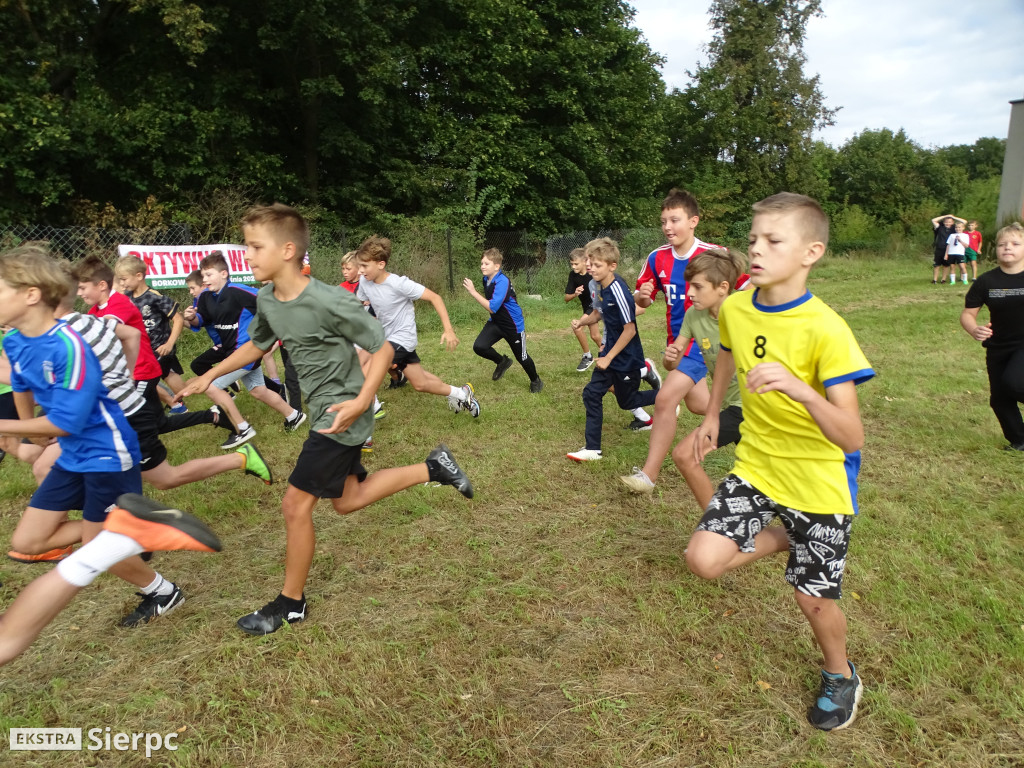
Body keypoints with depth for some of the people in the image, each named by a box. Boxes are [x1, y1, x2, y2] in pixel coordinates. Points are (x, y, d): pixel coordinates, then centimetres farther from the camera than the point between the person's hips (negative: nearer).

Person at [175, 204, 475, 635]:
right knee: (346, 502, 18)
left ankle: (291, 603, 19)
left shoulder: (330, 302, -25)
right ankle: (432, 469, 26)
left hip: (342, 414, -9)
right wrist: (209, 376, 16)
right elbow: (257, 344, 19)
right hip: (324, 411, 9)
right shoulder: (267, 300, -1)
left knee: (295, 505, -2)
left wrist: (360, 402, -27)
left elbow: (382, 348, -18)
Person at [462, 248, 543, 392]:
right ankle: (502, 362, 16)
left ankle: (536, 381, 37)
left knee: (522, 357, 8)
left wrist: (473, 292, -35)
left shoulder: (502, 282, -28)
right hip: (496, 322, 7)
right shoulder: (486, 279, -2)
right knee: (479, 347, -14)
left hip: (513, 325, -7)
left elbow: (492, 308, -35)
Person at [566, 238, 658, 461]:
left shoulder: (618, 291, -26)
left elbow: (630, 330, -24)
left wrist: (608, 357, -20)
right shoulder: (602, 287, 0)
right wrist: (581, 322, -3)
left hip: (626, 357, -8)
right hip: (610, 353, 8)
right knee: (592, 394, 4)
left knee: (626, 401, 10)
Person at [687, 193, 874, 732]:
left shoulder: (825, 330, -25)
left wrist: (799, 388, -44)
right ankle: (782, 537, 21)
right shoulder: (734, 309, -8)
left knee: (813, 599, 8)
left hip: (818, 480, -4)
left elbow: (851, 438, -29)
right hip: (757, 465, 4)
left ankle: (840, 677, 43)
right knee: (704, 560, -11)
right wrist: (710, 417, 19)